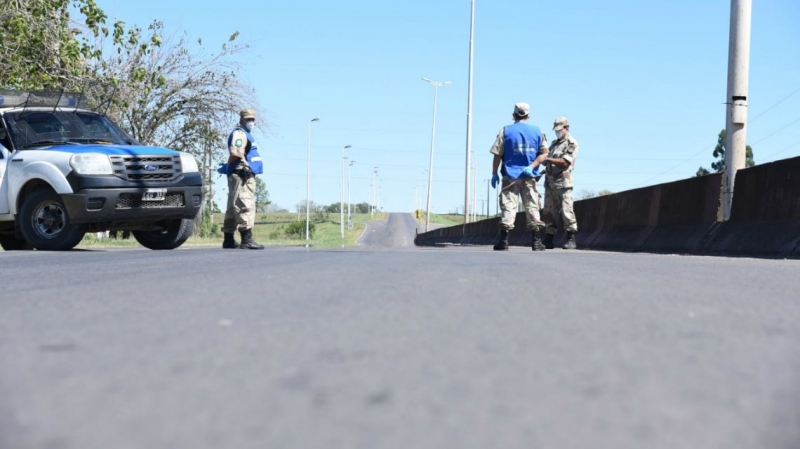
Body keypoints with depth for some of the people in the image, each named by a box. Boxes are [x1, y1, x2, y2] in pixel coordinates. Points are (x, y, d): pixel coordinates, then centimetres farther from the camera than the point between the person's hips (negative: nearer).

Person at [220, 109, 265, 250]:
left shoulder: (246, 134, 24)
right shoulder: (239, 133, -9)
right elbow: (235, 153, -24)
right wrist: (245, 164, -16)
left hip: (246, 176, 11)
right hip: (241, 175, -11)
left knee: (233, 208, 12)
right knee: (245, 206, -16)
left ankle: (228, 240, 17)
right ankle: (247, 239, -21)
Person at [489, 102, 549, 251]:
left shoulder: (506, 131, 1)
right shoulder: (537, 131, 7)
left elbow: (497, 155, -1)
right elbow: (544, 153, 1)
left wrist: (494, 173, 4)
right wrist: (532, 167, -7)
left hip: (511, 176, -1)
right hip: (530, 177, 1)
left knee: (508, 207, -2)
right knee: (532, 207, 5)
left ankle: (504, 241, -7)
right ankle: (537, 242, 3)